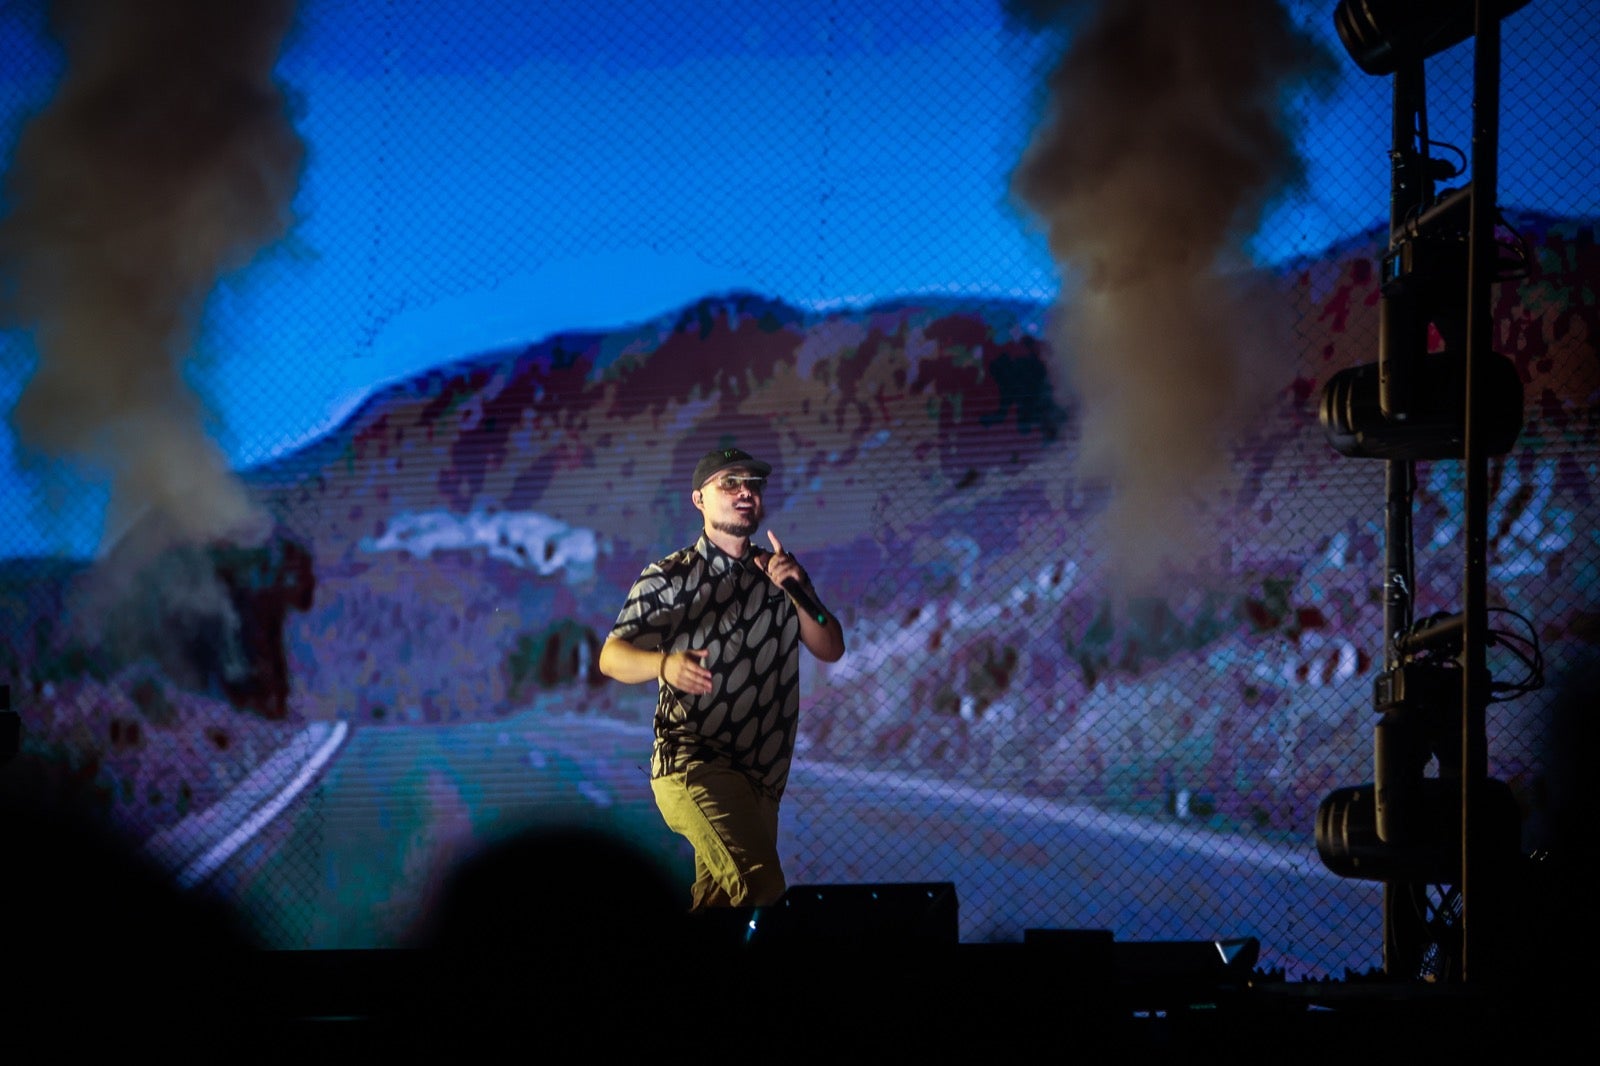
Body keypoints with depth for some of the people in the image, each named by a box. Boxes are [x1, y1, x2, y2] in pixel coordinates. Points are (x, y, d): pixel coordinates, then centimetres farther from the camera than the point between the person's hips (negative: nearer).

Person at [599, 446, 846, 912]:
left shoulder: (778, 573, 16)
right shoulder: (670, 577, 1)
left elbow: (830, 648, 8)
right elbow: (611, 657, -9)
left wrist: (797, 590, -10)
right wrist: (665, 664, -31)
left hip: (762, 777, 6)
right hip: (693, 764, -6)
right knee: (761, 892, -25)